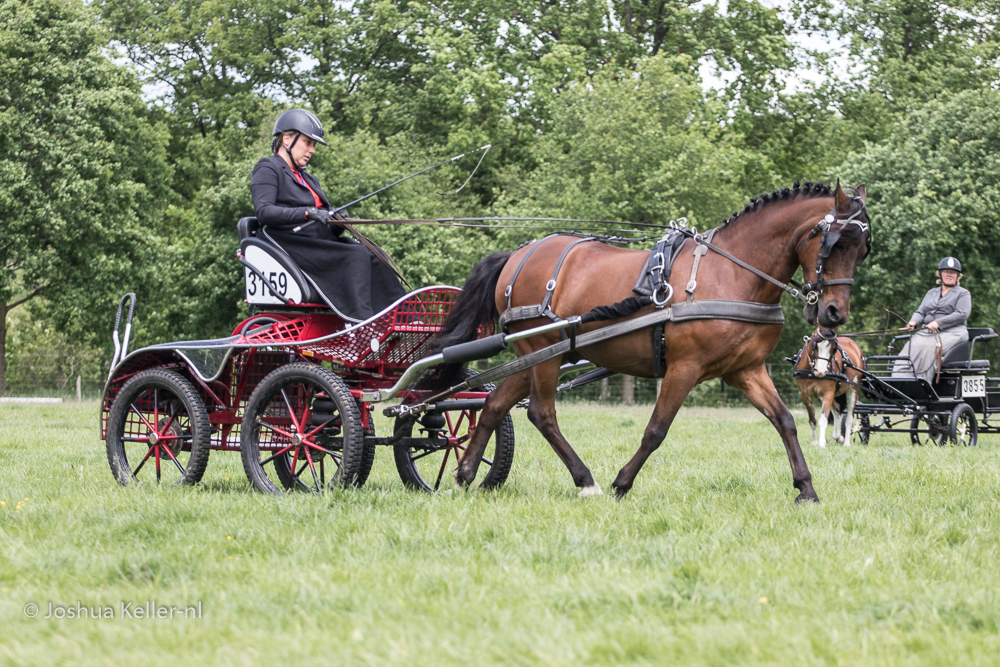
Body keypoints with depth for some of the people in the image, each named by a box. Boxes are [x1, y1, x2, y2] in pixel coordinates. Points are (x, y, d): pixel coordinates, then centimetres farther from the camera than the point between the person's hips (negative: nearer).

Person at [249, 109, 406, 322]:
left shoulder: (309, 180, 30)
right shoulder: (268, 169, 3)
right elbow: (263, 212, -15)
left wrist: (338, 222, -2)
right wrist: (307, 213, -25)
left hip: (320, 241, 8)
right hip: (289, 244, -8)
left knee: (373, 256, -17)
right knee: (355, 255, -28)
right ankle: (359, 322, -41)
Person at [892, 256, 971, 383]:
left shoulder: (963, 294, 9)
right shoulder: (931, 293, 27)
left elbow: (962, 314, -6)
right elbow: (921, 312, 20)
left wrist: (938, 323, -17)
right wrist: (914, 322, -6)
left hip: (952, 332, -5)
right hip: (927, 332, 5)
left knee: (926, 348, -33)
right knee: (910, 347, -24)